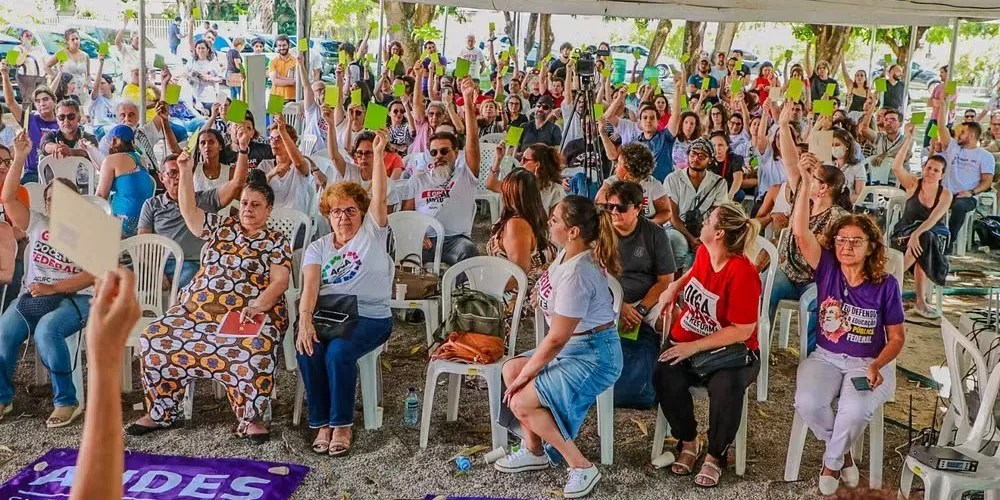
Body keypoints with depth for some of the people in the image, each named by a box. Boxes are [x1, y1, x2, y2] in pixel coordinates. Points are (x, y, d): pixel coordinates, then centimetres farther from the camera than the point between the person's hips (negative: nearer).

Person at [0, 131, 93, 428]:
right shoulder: (37, 224, 17)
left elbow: (93, 275, -7)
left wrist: (53, 288, -18)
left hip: (75, 298, -4)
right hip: (33, 296, 4)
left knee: (47, 330, -35)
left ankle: (67, 401, -24)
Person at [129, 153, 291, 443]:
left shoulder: (276, 242, 5)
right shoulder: (220, 227, 18)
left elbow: (279, 282, -5)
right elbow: (188, 210, 10)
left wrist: (257, 307, -22)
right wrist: (186, 172, -1)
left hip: (250, 313, -4)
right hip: (197, 308, 5)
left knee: (253, 350, -37)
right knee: (155, 338, -15)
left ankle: (252, 419, -19)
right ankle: (161, 413, -1)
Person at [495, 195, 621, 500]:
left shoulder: (576, 274, -28)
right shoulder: (569, 253, -2)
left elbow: (556, 338, -22)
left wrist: (526, 374, -12)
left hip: (594, 356, -9)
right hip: (573, 346, 9)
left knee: (521, 402, -15)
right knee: (510, 370, 7)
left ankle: (582, 467, -3)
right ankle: (534, 451, 16)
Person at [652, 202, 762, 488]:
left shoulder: (743, 273, -21)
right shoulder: (704, 252, 0)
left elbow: (742, 331, -21)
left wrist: (694, 347, -24)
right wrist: (674, 287, 9)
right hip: (688, 343, 5)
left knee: (727, 387, -36)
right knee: (664, 376, -25)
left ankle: (715, 454, -7)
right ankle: (689, 441, 1)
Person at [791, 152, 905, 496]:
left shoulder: (886, 284, -5)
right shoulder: (827, 269, -3)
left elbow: (896, 337, 0)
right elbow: (801, 233, -18)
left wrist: (877, 366, -19)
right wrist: (806, 183, -26)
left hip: (869, 363, -1)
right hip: (826, 357, 2)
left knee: (854, 411, -31)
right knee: (808, 403, -28)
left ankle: (832, 462, 2)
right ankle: (843, 452, 5)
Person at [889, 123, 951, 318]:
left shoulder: (945, 195, -4)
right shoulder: (913, 184, -3)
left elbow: (933, 219, -20)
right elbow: (896, 167, -22)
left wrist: (917, 234, -37)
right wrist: (908, 140, -25)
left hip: (934, 235, 0)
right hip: (904, 233, 0)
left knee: (923, 241, -34)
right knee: (923, 242, -33)